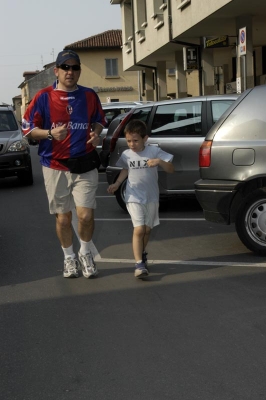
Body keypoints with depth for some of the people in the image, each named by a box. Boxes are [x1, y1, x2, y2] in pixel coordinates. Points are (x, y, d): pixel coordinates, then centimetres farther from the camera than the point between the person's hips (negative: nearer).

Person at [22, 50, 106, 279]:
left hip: (85, 165, 1)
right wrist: (51, 133, -19)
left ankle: (85, 254, 21)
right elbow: (28, 128, -1)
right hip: (55, 167, -1)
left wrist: (96, 133, -5)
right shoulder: (44, 97, -4)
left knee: (86, 215, -6)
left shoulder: (89, 96, 4)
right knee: (63, 217, 9)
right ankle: (69, 258, 29)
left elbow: (99, 120, 18)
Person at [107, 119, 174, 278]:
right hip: (134, 198, 0)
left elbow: (171, 169, -10)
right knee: (139, 229, -13)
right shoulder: (126, 155, -2)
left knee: (147, 229, 13)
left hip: (152, 197, 1)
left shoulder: (154, 151, -9)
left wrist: (159, 161, -28)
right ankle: (139, 264, -12)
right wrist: (117, 183, 7)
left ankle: (142, 254, 39)